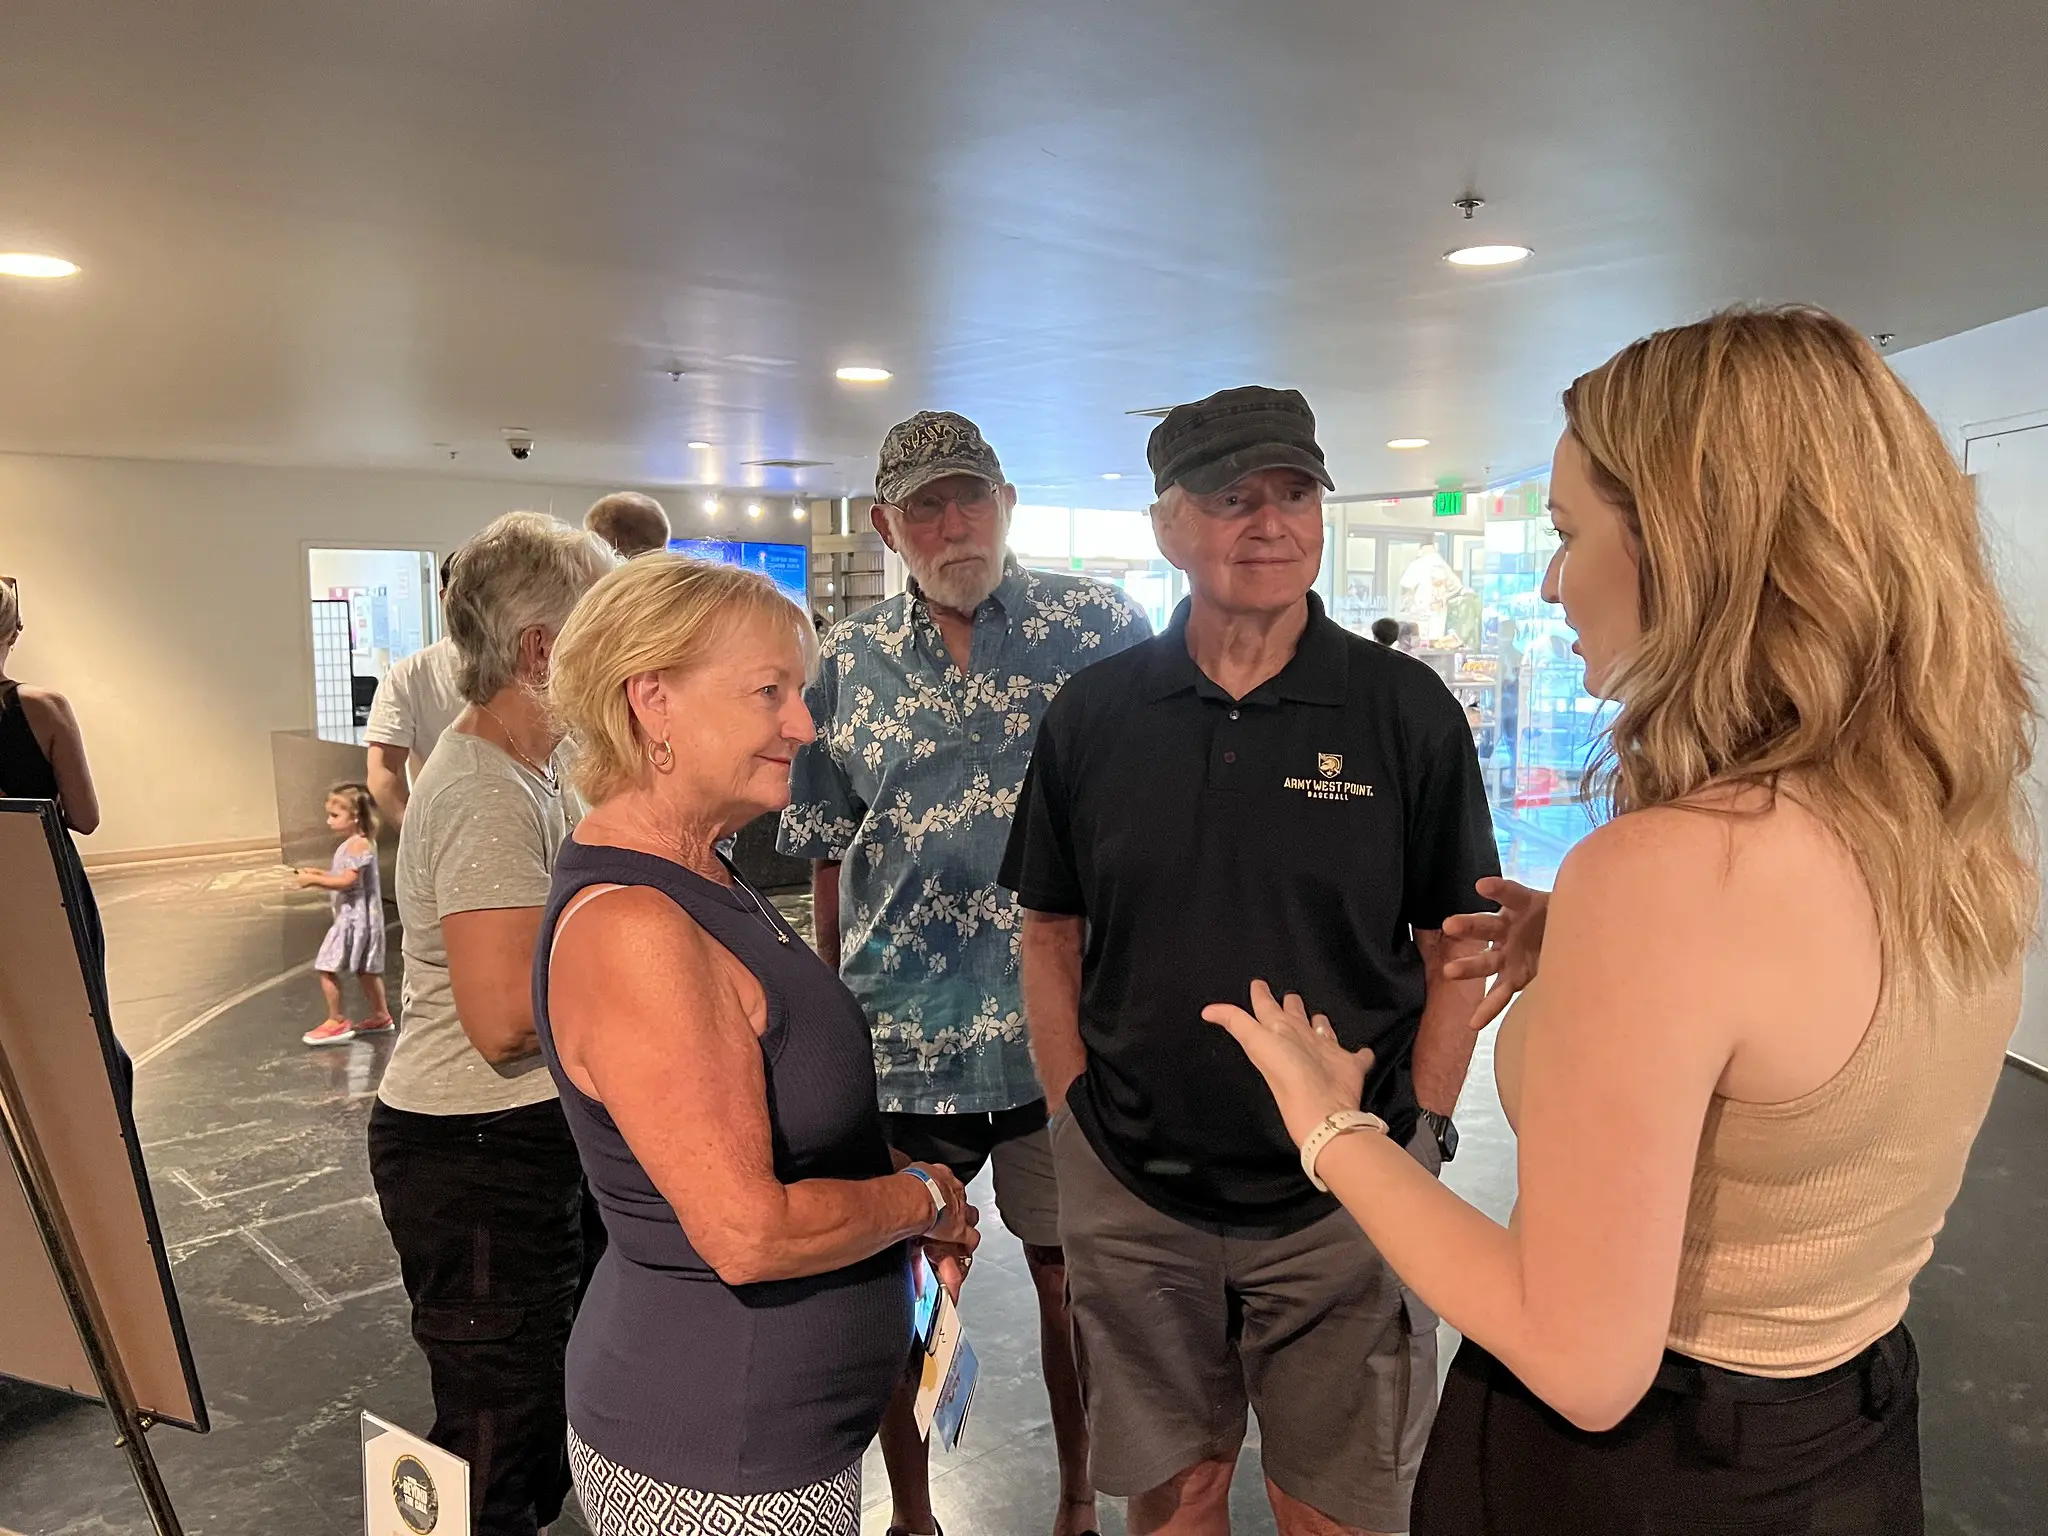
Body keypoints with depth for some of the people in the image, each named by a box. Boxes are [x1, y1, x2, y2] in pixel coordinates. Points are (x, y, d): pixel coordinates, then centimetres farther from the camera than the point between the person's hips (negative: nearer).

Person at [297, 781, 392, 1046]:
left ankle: (338, 1022, 0)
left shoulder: (359, 844, -18)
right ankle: (381, 1016, 26)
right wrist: (318, 874, 4)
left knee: (325, 967, -7)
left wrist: (314, 880, -23)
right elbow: (343, 876, 15)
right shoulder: (352, 844, 13)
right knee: (365, 969, 17)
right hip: (353, 916, 11)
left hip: (354, 917, -11)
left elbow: (347, 881, -25)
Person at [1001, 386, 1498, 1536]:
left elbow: (1456, 948, -1)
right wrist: (1081, 1117, 0)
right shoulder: (1093, 712, -1)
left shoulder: (1408, 709, -6)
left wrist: (1416, 1136, -6)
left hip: (1342, 1200, -1)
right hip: (1131, 1197, 2)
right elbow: (1053, 936, 6)